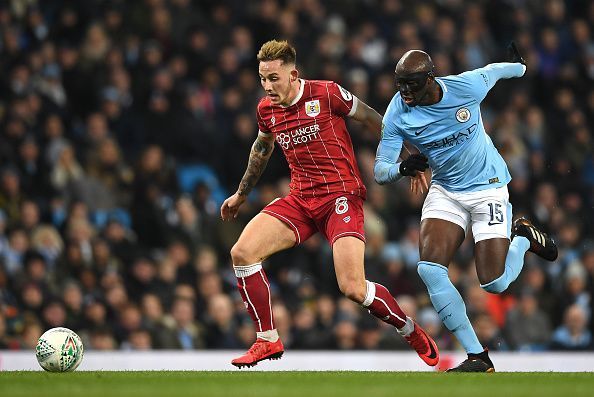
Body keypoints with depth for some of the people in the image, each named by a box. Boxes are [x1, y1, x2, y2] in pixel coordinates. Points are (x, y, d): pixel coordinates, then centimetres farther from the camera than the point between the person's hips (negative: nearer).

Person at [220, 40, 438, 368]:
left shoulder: (327, 94, -11)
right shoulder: (267, 110, 6)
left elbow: (374, 120, 0)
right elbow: (261, 149, 27)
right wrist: (241, 193, 39)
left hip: (341, 195, -6)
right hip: (300, 199, 6)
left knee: (353, 288, -19)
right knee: (242, 252, -14)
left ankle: (413, 333, 8)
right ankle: (268, 340, 0)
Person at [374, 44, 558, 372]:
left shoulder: (467, 87, -22)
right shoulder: (397, 114, -16)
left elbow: (493, 71, 2)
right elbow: (380, 171, -14)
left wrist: (519, 67, 24)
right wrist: (402, 168, -37)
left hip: (488, 187, -3)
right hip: (445, 192, 3)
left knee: (494, 283, -9)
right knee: (430, 268, -19)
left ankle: (523, 237, 26)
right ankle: (478, 357, -10)